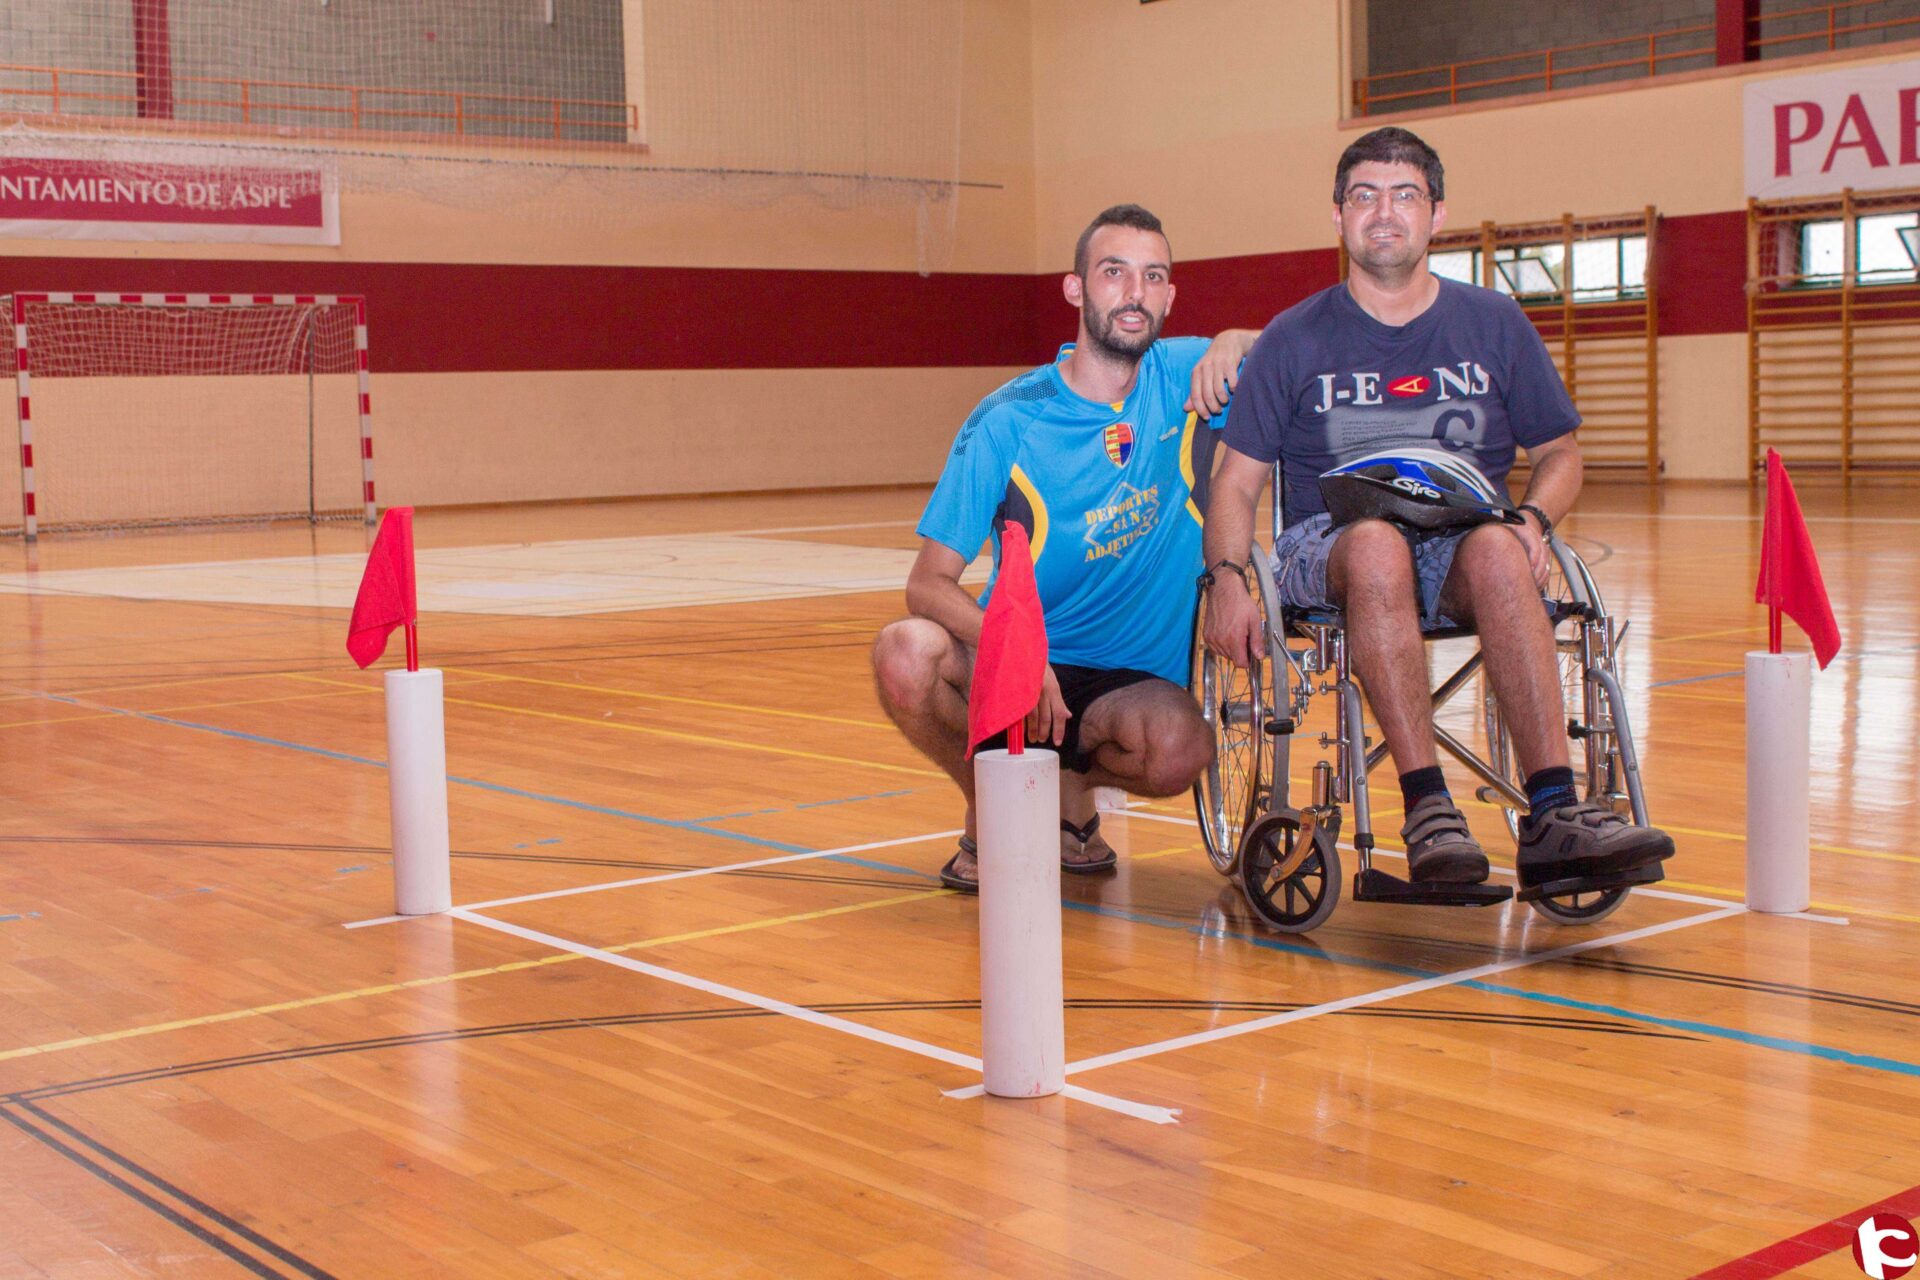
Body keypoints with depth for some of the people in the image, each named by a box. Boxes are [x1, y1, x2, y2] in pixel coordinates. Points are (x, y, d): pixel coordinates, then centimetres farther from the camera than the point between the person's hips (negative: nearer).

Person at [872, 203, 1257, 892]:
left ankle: (1072, 784, 5)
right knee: (906, 655, -32)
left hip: (1134, 679, 1)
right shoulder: (1009, 421, -9)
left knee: (1179, 750, -34)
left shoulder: (1184, 377, -1)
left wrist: (1237, 342, -12)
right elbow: (929, 582, -12)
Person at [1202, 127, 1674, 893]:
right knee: (1378, 542, -38)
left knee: (1498, 550, -36)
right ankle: (1427, 808, -41)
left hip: (1463, 550, 1)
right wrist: (1227, 578, -12)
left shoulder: (1494, 324, 13)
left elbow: (1560, 454, 18)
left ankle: (1553, 815, -42)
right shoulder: (1295, 340, 8)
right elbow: (1238, 481, 6)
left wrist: (1532, 520, -5)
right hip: (1329, 549, -1)